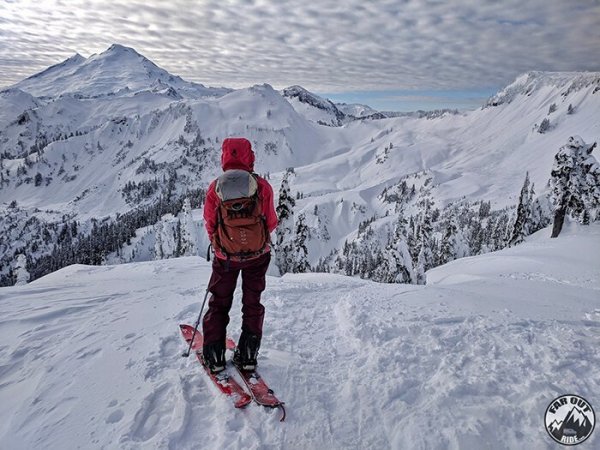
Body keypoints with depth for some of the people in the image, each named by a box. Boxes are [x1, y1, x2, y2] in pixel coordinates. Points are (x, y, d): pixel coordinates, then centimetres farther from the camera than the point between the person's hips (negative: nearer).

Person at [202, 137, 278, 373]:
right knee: (252, 302, 17)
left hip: (225, 256, 0)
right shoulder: (262, 186, -13)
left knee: (219, 302, 17)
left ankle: (214, 355, 21)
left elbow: (210, 225, -1)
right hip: (258, 254, 0)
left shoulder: (215, 187, -11)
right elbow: (271, 223, -3)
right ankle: (248, 354, 20)